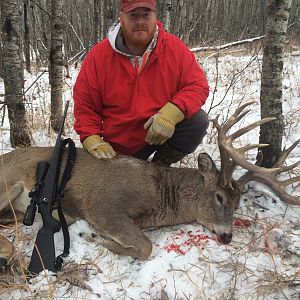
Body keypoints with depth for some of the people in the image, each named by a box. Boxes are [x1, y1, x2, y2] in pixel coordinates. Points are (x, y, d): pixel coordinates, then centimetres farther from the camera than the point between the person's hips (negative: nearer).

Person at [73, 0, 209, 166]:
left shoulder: (175, 48, -10)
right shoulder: (98, 55, -9)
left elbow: (198, 86, -11)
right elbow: (84, 103, -3)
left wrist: (172, 112, -29)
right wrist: (92, 138, -18)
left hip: (165, 133, 0)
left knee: (198, 120, -23)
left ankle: (159, 166, -3)